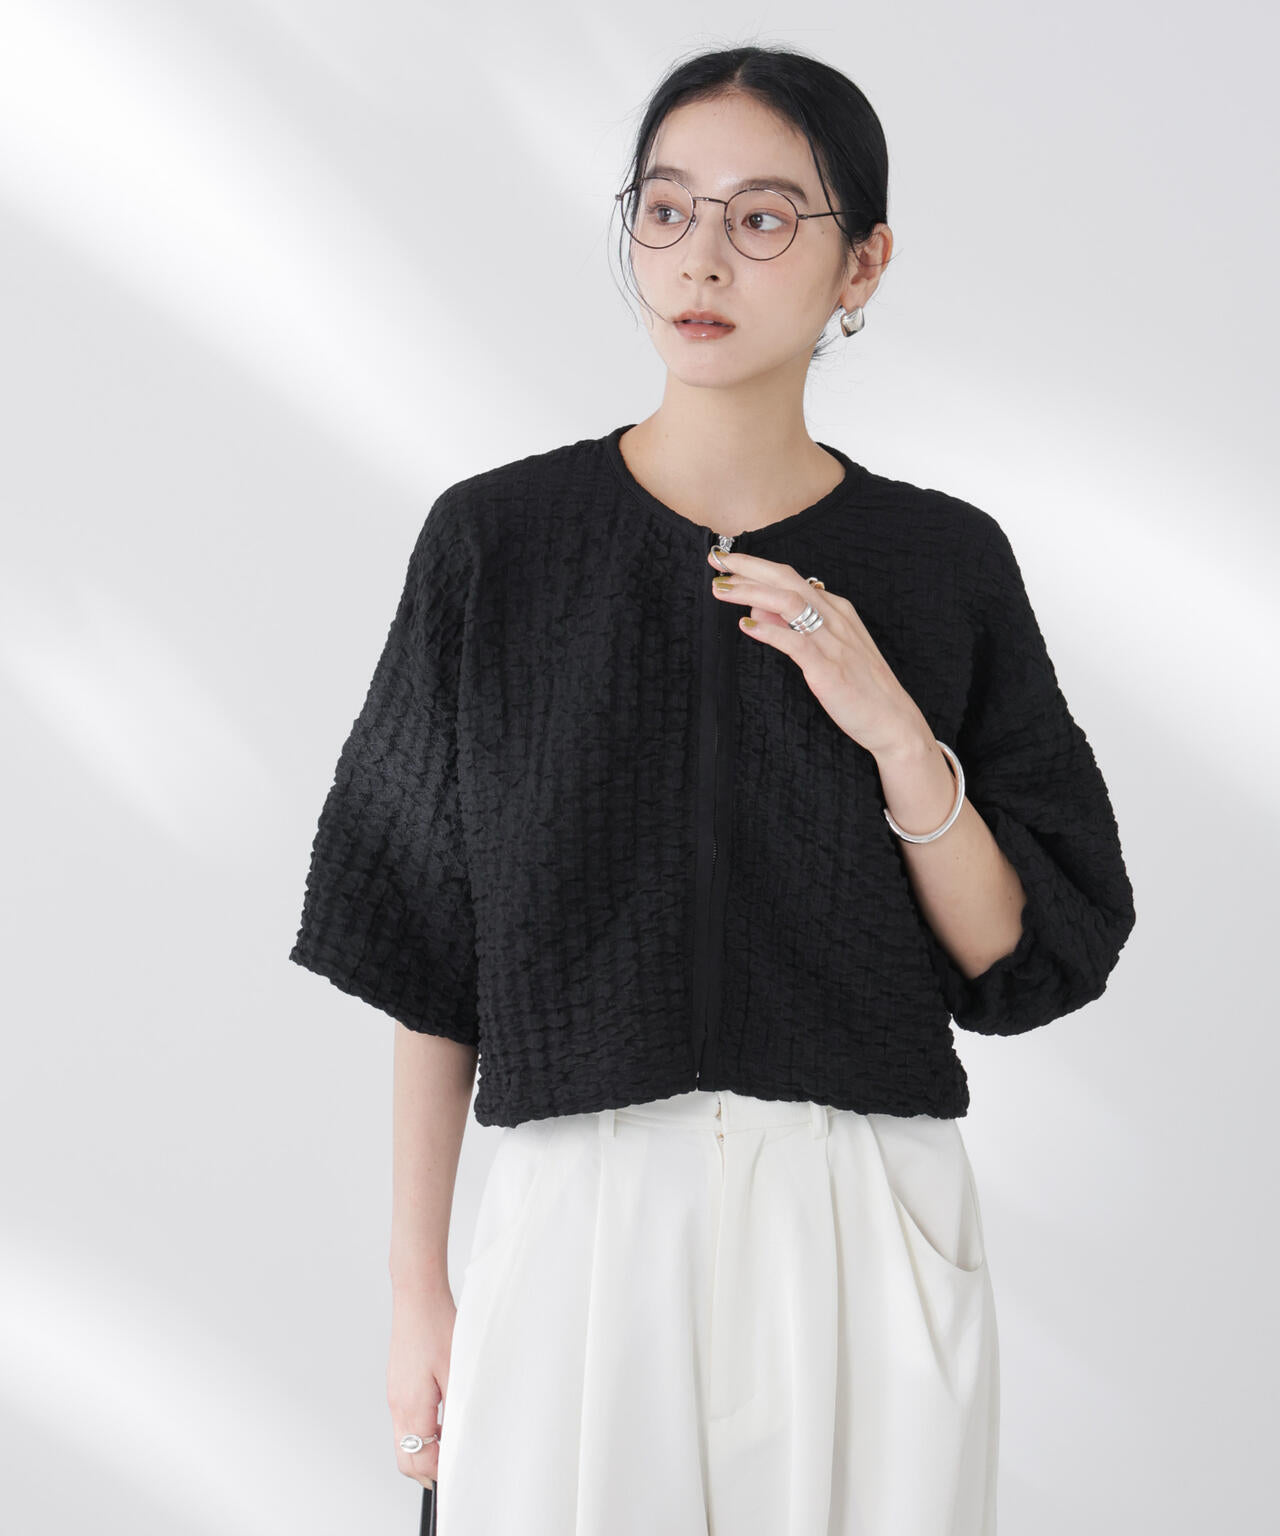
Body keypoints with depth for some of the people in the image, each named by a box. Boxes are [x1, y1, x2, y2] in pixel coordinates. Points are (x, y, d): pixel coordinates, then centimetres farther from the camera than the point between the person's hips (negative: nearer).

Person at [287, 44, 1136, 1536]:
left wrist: (897, 736, -14)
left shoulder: (942, 564, 2)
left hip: (868, 1235, 1)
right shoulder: (498, 540, 0)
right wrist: (418, 1288, 1)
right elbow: (429, 959, 2)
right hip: (583, 1225, -1)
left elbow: (1026, 961, 1)